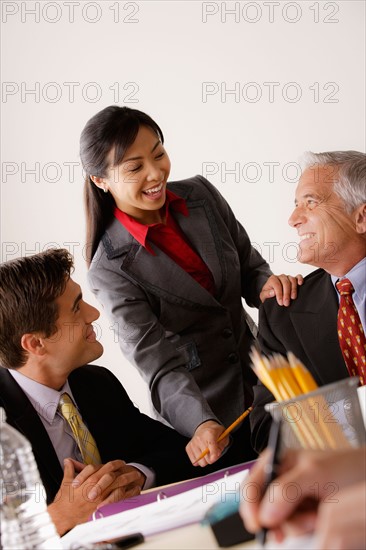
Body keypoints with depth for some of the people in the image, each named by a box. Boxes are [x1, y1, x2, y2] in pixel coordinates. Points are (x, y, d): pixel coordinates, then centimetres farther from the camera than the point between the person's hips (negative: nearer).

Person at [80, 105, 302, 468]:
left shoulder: (201, 194, -8)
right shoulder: (111, 269, -21)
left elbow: (249, 264, 3)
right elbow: (157, 363, -25)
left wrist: (267, 286, -20)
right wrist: (201, 424, -41)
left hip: (257, 383, 5)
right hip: (191, 412, -5)